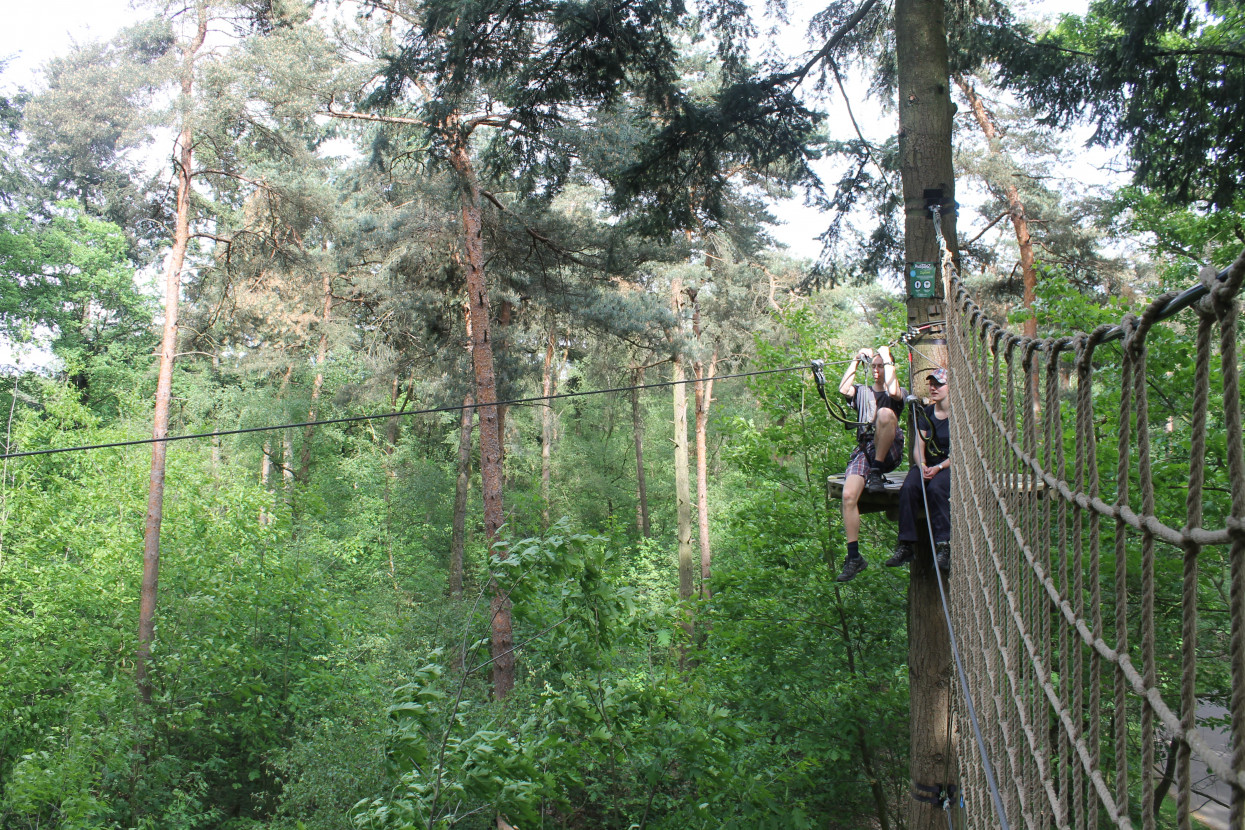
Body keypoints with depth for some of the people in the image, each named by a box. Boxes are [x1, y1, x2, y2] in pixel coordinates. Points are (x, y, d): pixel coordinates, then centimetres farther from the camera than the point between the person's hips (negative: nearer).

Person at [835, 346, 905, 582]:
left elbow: (893, 392, -13)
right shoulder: (862, 391, 22)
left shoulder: (898, 393, 14)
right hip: (864, 451, 3)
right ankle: (854, 556, -16)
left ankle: (877, 472, -23)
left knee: (885, 413, -32)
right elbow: (843, 389, -1)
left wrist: (887, 359, -4)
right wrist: (856, 360, 4)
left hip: (889, 452, -3)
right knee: (849, 496, -20)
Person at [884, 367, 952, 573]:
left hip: (950, 466, -4)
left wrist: (938, 468, -19)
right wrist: (922, 466, -13)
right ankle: (906, 545, -29)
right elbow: (919, 447, 8)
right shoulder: (925, 413, 12)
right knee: (908, 488, -28)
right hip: (927, 465, 4)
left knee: (935, 488, -36)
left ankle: (943, 546, -34)